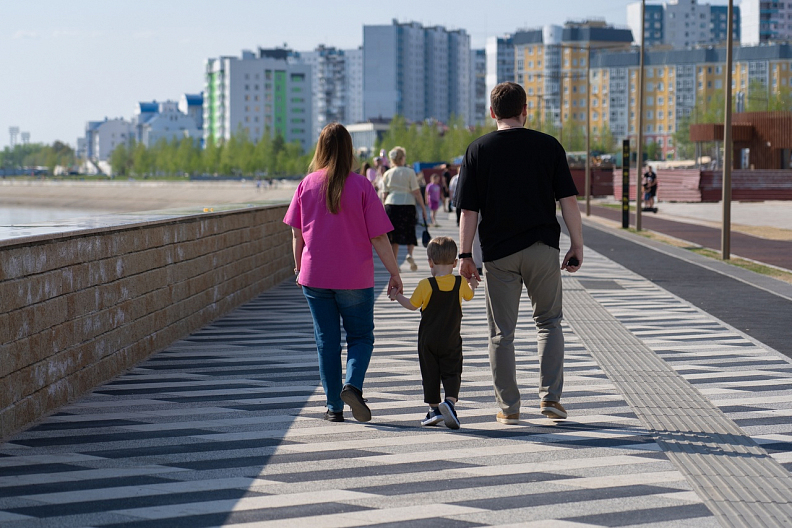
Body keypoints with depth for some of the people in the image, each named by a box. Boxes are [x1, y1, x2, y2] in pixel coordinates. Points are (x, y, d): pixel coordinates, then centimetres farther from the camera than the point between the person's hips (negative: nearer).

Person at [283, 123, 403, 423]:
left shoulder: (307, 184, -1)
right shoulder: (361, 186, -8)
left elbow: (297, 234, 4)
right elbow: (378, 238, -7)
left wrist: (299, 268, 19)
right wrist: (395, 273, 2)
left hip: (315, 276, 2)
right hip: (355, 278, -2)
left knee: (326, 341, 10)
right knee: (361, 337, 11)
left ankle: (334, 406, 10)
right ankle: (353, 384, -14)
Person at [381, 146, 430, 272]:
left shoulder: (387, 174, 5)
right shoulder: (409, 172, -2)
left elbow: (384, 195, 5)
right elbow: (416, 193, -5)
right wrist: (424, 209, 0)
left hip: (391, 205, 2)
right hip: (408, 204, -2)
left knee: (394, 236, 8)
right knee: (409, 233, 14)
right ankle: (410, 254, -10)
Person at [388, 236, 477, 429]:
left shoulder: (426, 285, -13)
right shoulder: (461, 283, -5)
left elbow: (412, 305, -3)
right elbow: (468, 296, 16)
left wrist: (397, 296, 11)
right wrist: (472, 285, 36)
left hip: (428, 339, -1)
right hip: (452, 340, 1)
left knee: (430, 374, 9)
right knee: (451, 373, 4)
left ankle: (434, 408, 10)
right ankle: (450, 401, -19)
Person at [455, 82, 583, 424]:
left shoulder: (478, 150, -1)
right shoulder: (548, 146, 0)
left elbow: (469, 210, -3)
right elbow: (568, 200, -2)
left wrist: (465, 255, 3)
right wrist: (577, 247, 5)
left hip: (499, 253, 0)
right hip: (543, 248, 0)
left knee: (502, 332, 7)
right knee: (549, 322, 15)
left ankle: (508, 406, 10)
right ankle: (550, 396, 4)